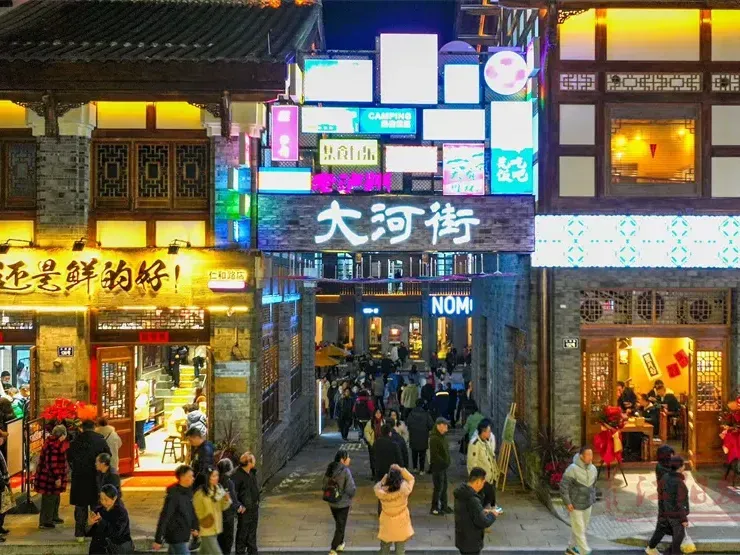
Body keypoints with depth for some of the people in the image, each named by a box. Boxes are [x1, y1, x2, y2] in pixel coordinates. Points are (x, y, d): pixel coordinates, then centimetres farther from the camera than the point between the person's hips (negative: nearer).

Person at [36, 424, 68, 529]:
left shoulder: (55, 443, 9)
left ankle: (54, 517, 35)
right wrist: (57, 478, -23)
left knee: (55, 497, 21)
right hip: (50, 477, -11)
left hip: (52, 477, 11)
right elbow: (52, 463, -26)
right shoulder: (53, 446, -23)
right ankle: (45, 521, 7)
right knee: (49, 498, -1)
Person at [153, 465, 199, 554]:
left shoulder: (188, 492, 4)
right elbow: (164, 517, -21)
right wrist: (158, 540, -21)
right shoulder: (174, 495, -21)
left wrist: (195, 527, 5)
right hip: (176, 536, -8)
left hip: (183, 536, 8)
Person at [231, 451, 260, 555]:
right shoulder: (237, 475, -21)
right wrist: (239, 506, -24)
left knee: (252, 532, 18)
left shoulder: (252, 473, 4)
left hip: (254, 508, 8)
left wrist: (257, 502, 10)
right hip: (244, 509, -8)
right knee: (242, 533, 4)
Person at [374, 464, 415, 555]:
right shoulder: (403, 491, -25)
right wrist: (401, 469, -14)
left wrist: (383, 481, -8)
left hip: (386, 528, 1)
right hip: (401, 528, -1)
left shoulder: (382, 493, -23)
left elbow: (376, 488, 2)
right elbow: (411, 479, -8)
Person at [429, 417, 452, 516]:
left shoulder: (442, 436, 12)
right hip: (437, 467, -9)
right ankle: (434, 508, 8)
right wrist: (444, 462, -20)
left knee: (444, 486, 16)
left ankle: (444, 506, 28)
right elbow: (435, 455, -23)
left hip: (443, 466, 9)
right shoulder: (434, 438, -19)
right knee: (438, 488, -3)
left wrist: (446, 462, 8)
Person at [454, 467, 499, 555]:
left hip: (462, 538, 9)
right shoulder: (473, 499, -29)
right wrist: (492, 515, -8)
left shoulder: (461, 492, 1)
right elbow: (483, 522, -26)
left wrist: (482, 511, 8)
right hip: (471, 542, -9)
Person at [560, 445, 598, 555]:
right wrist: (568, 503, -18)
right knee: (579, 530, 0)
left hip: (587, 505, 7)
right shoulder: (572, 469, -23)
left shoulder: (593, 469, -3)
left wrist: (593, 500, 12)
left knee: (581, 528, 18)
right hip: (575, 505, -7)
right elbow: (563, 486, -18)